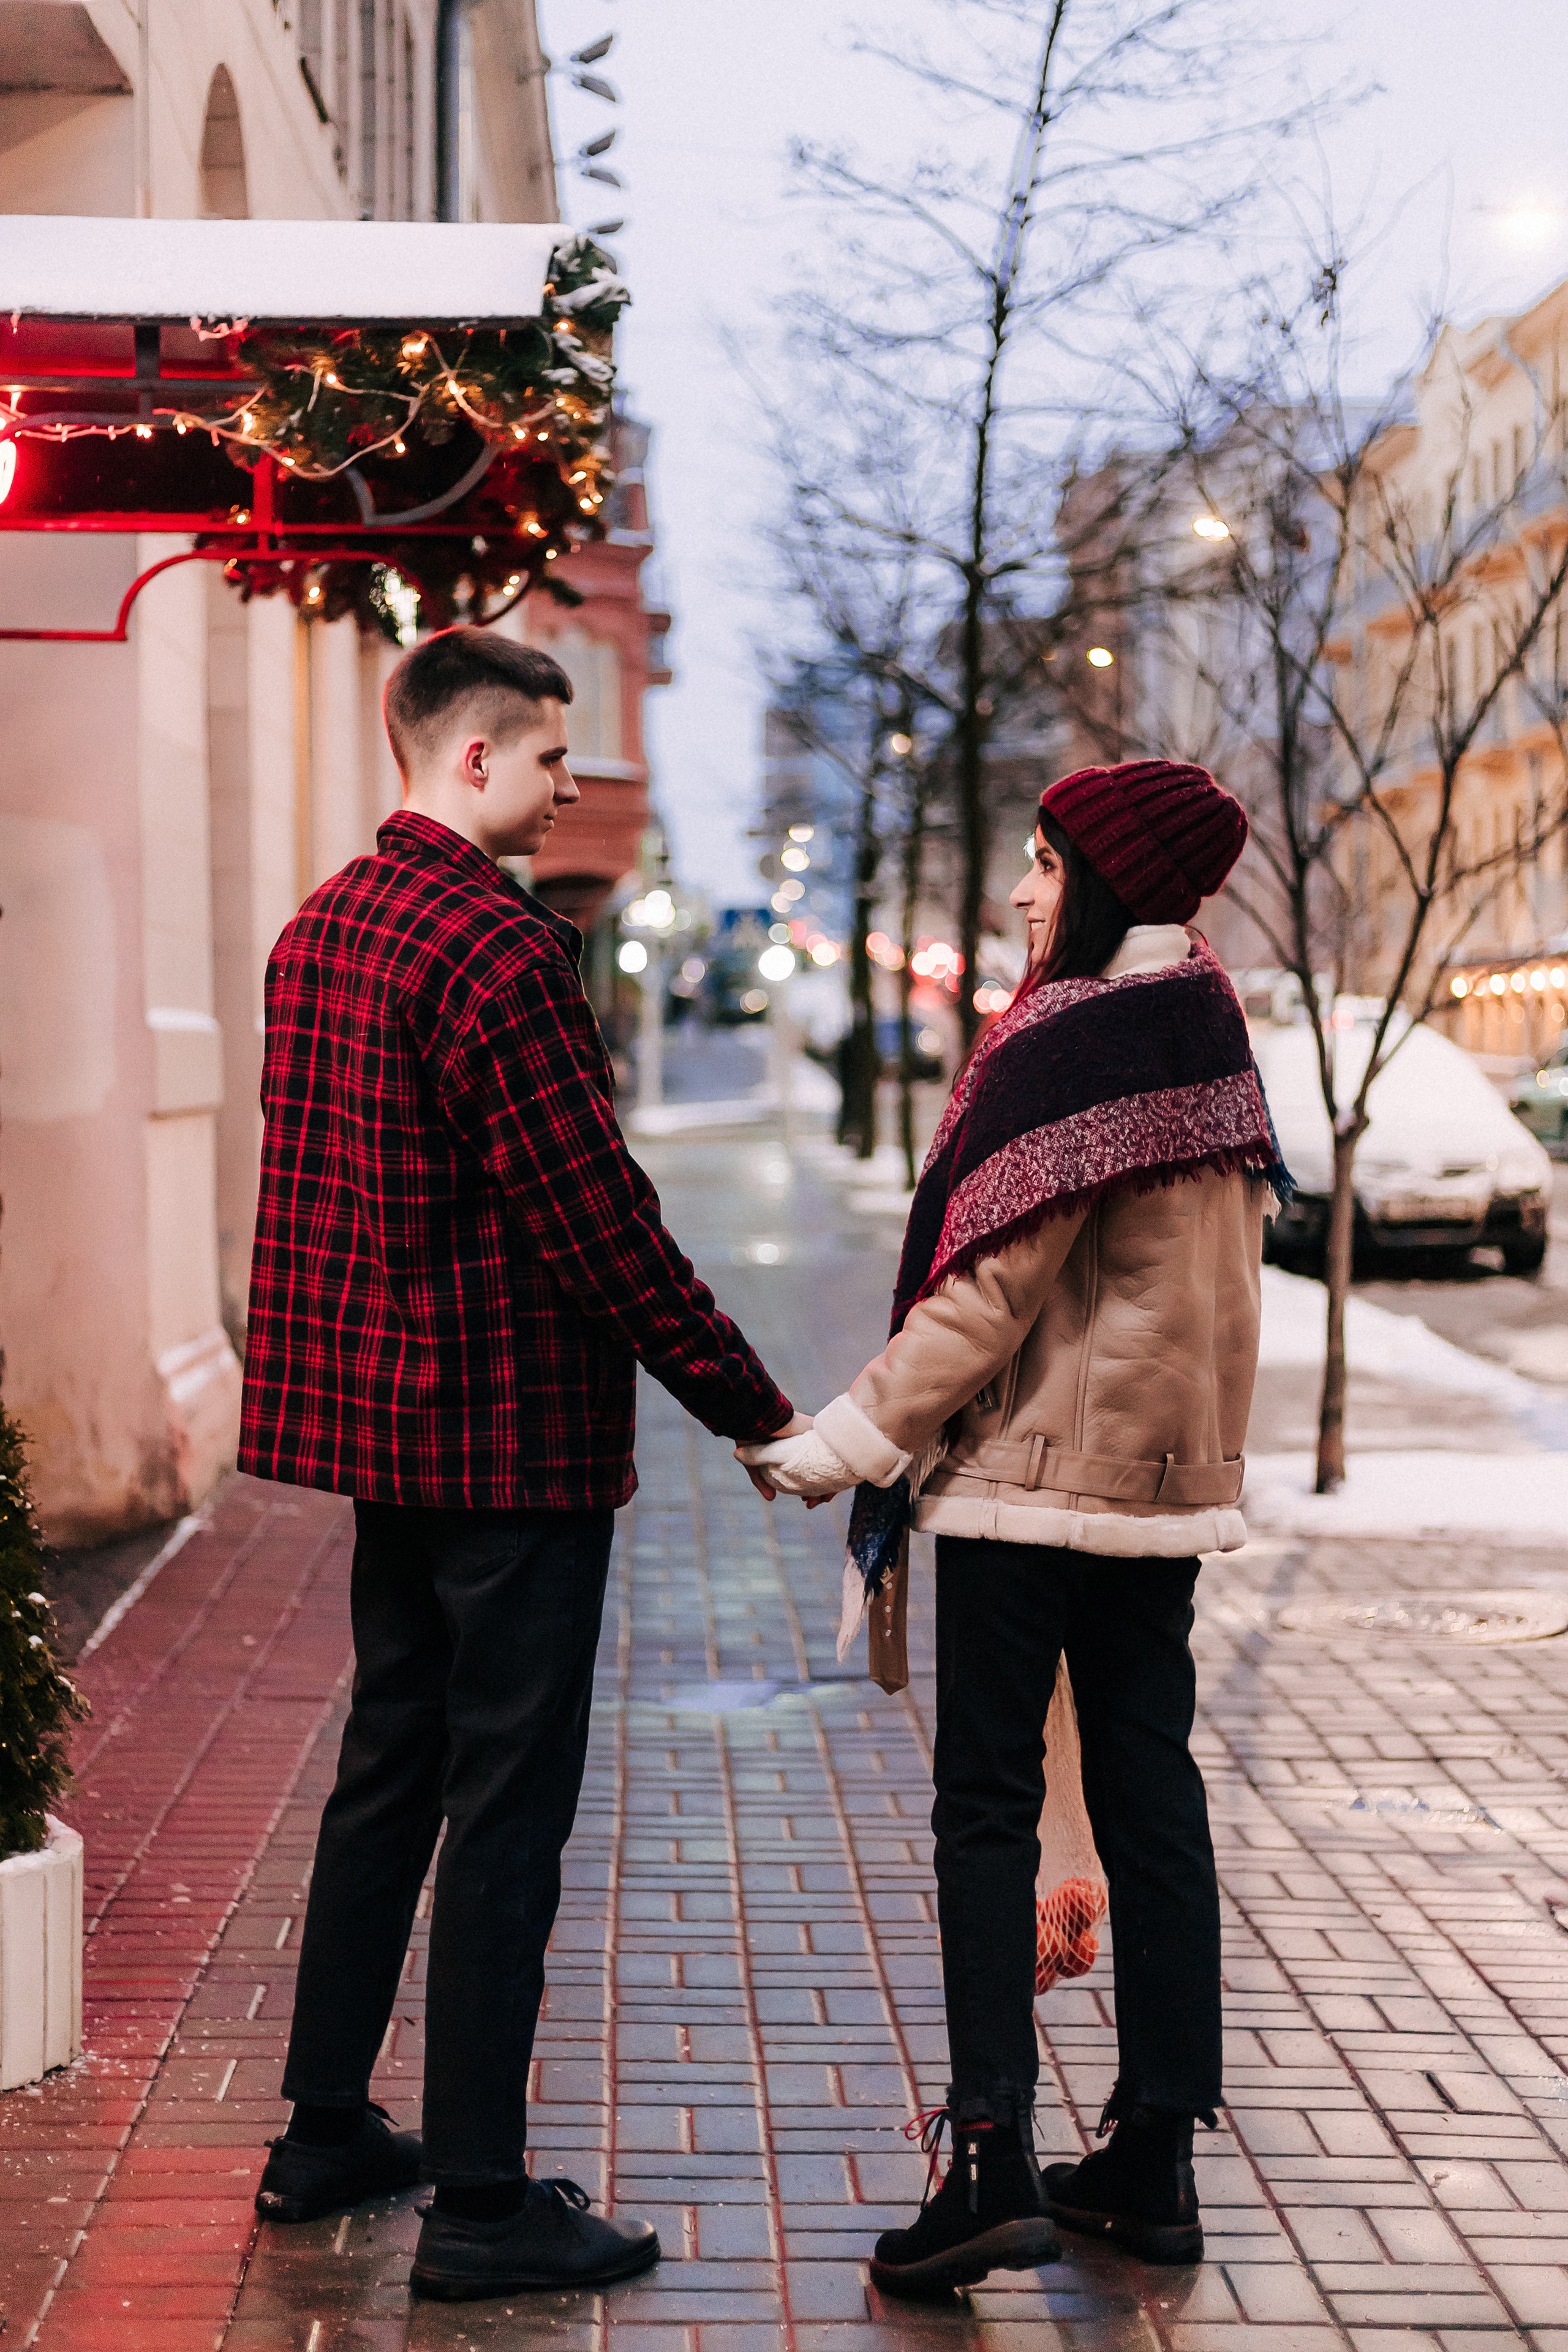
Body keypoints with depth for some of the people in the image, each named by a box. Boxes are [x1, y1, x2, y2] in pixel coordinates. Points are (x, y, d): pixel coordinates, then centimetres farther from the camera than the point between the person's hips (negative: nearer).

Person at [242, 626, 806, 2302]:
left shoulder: (322, 925, 12)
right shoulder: (496, 946, -18)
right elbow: (598, 1220, -20)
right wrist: (755, 1410, -12)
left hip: (382, 1431, 10)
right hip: (512, 1440, -9)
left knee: (389, 1770, 18)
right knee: (507, 1807, -2)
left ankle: (326, 2132, 28)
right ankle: (482, 2203, 5)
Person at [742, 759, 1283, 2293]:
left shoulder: (1075, 1039, -15)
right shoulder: (1206, 1033, 12)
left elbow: (991, 1284, -18)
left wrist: (851, 1443, -13)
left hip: (1036, 1468, -8)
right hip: (1168, 1474, 8)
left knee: (988, 1805, -3)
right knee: (1149, 1796, 10)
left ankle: (994, 2161, -5)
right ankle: (1155, 2162, 16)